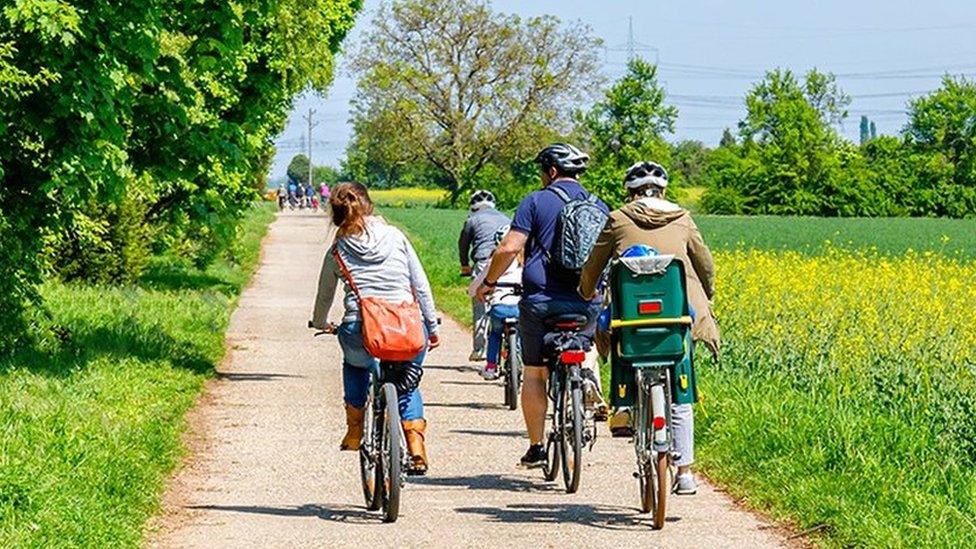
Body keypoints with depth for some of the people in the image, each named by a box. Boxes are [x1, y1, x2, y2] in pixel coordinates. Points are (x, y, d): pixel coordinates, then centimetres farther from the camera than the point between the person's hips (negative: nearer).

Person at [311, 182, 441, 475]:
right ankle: (416, 446, 9)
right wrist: (432, 326, 18)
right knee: (408, 381, 28)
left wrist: (320, 324, 42)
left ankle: (355, 432, 33)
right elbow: (421, 285, 10)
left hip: (359, 332, 0)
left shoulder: (337, 251, 9)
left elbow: (324, 297, 22)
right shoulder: (396, 237, 10)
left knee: (356, 364, 36)